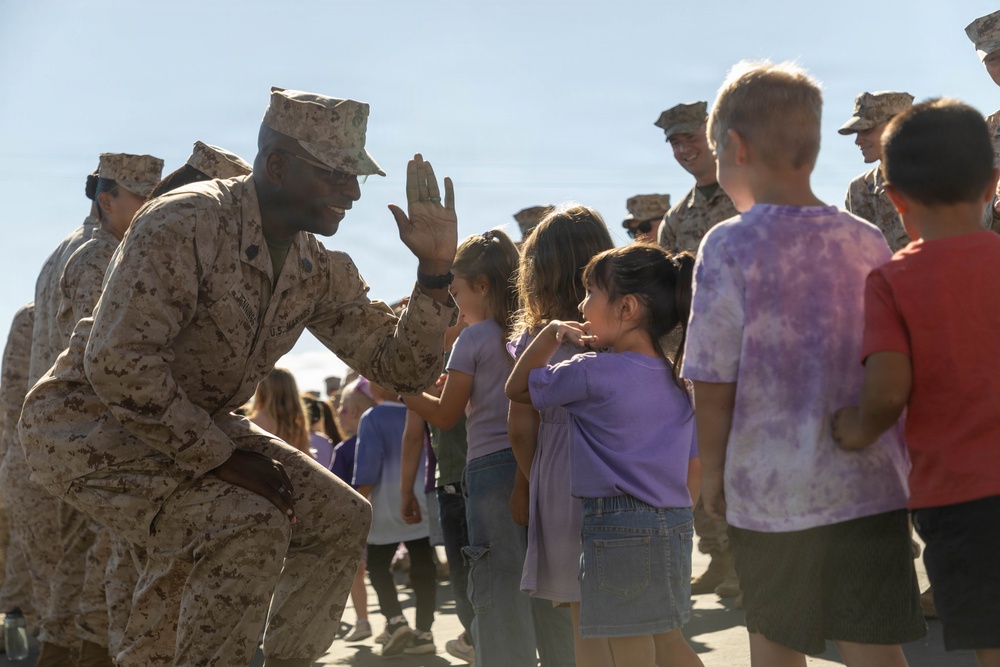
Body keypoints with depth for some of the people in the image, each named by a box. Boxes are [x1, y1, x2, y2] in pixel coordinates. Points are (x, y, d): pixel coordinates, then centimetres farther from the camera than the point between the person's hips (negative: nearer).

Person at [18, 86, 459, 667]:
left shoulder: (321, 272, -1)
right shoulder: (186, 223, -26)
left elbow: (401, 366, 2)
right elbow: (116, 363, -31)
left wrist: (435, 271, -14)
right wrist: (221, 458, -24)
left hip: (199, 428, 9)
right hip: (91, 426, -8)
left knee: (342, 519, 1)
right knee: (251, 527, -28)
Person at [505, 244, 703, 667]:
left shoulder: (591, 373, -12)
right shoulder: (678, 379, 9)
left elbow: (516, 388, 4)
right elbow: (695, 465, 14)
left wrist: (552, 333, 4)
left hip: (617, 527, -8)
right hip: (676, 522, 8)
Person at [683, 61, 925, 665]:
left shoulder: (731, 246, -9)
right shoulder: (868, 241, 3)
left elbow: (715, 380, -9)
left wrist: (713, 468, 5)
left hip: (772, 487, -3)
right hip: (873, 481, 3)